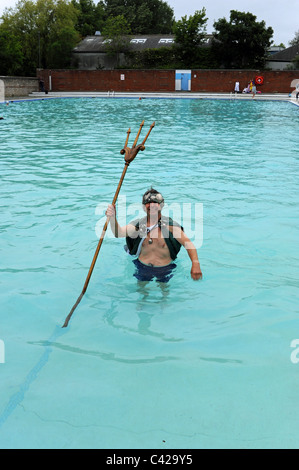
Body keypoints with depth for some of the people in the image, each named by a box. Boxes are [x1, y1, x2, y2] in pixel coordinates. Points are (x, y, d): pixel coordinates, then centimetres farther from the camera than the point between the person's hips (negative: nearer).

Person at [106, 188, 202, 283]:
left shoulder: (170, 225, -13)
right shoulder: (138, 225, -8)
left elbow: (188, 244, -16)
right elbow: (119, 233, -23)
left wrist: (195, 264, -31)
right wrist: (112, 218, -44)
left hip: (164, 270, -1)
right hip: (142, 268, 2)